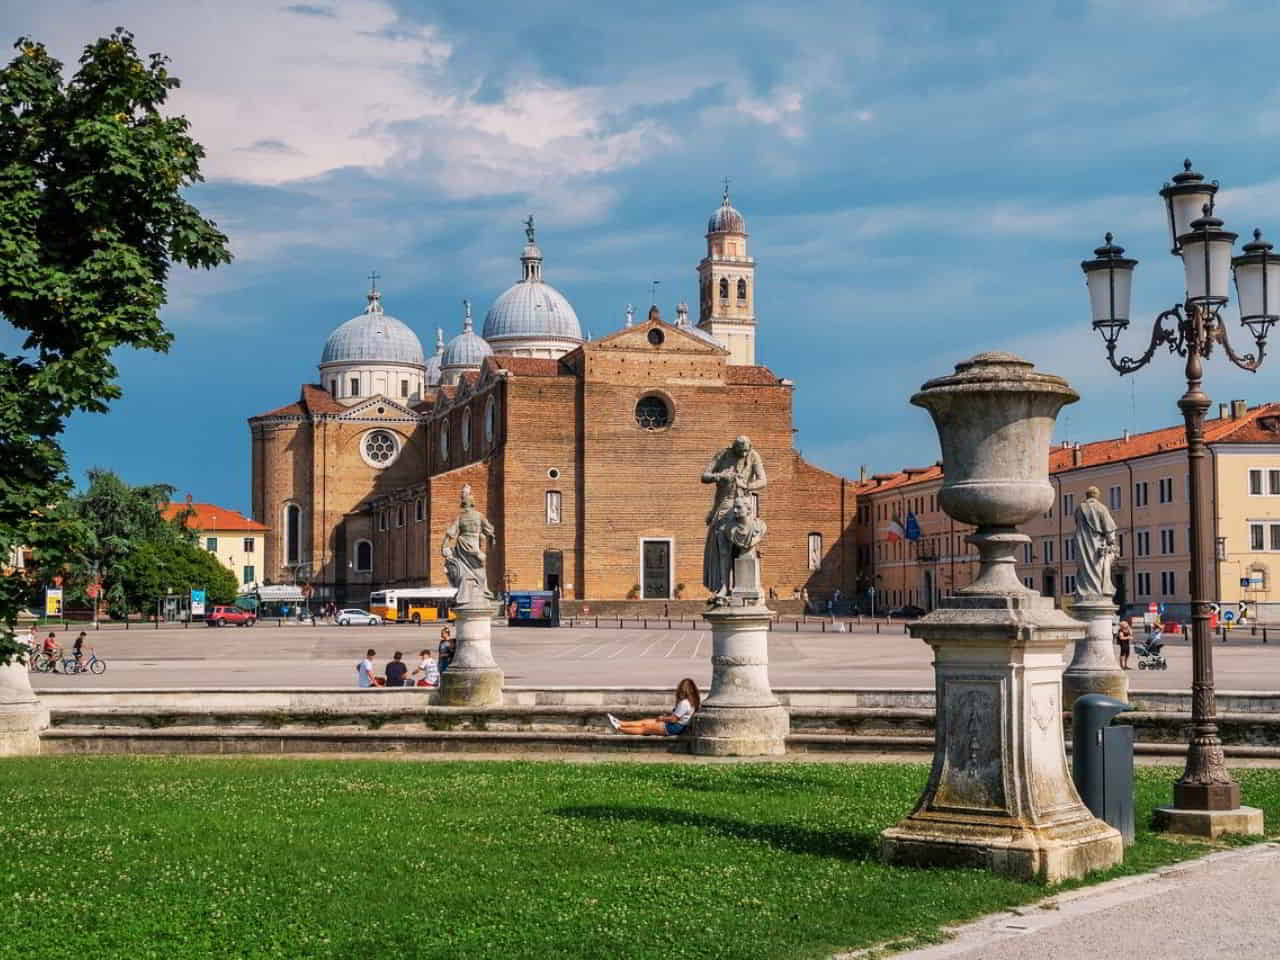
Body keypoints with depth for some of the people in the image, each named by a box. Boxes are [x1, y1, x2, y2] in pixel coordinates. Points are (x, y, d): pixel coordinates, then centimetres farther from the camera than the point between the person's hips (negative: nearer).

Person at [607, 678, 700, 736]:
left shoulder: (684, 703, -25)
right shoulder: (692, 701, 6)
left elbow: (674, 719, -24)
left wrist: (662, 718, -8)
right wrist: (667, 715, 5)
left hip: (674, 728, -9)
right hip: (677, 726, 9)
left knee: (646, 728, -2)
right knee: (645, 722, 9)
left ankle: (619, 728, 3)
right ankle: (620, 723, 11)